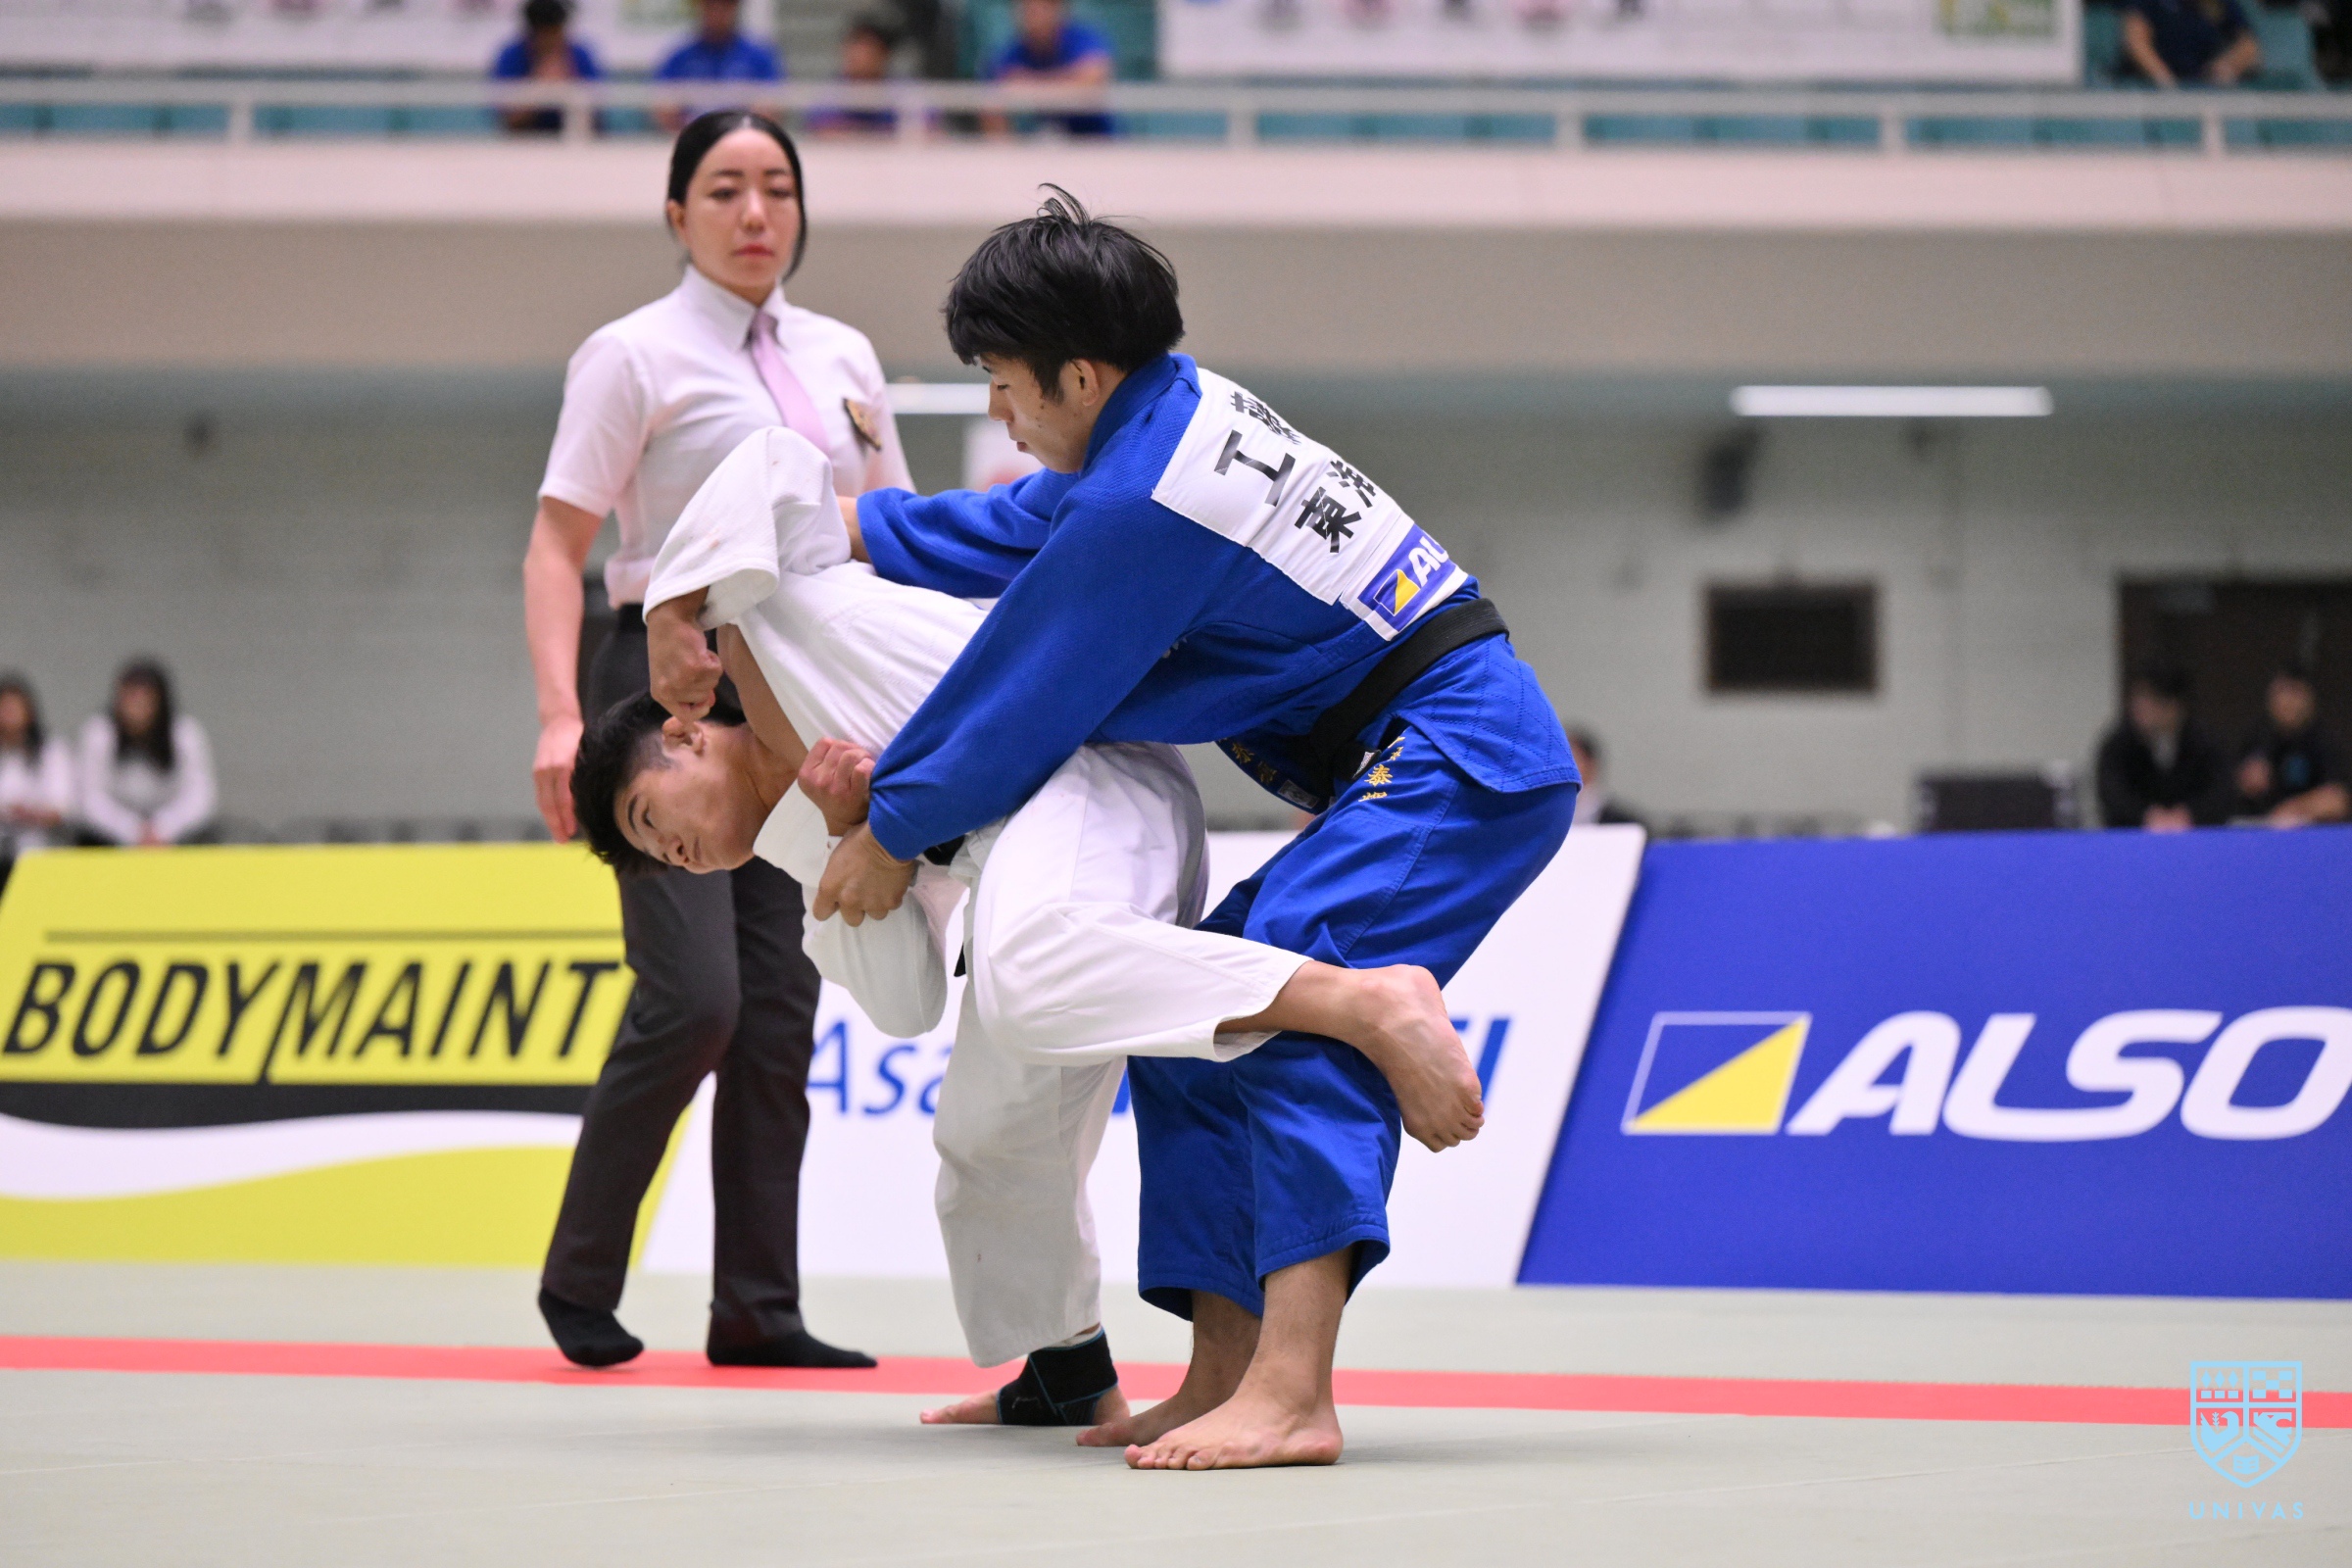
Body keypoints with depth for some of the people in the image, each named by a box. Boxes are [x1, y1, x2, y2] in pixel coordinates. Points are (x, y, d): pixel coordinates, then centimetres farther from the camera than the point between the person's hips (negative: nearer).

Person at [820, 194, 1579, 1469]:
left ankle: (1290, 1397, -40)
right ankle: (1221, 1379, 13)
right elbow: (1026, 532, 28)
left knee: (1296, 1007, -28)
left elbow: (1028, 695, -10)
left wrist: (892, 830, 3)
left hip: (1460, 765, -11)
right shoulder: (1185, 413, 9)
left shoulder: (1146, 500, -20)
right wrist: (855, 528, 31)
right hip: (1451, 763, 11)